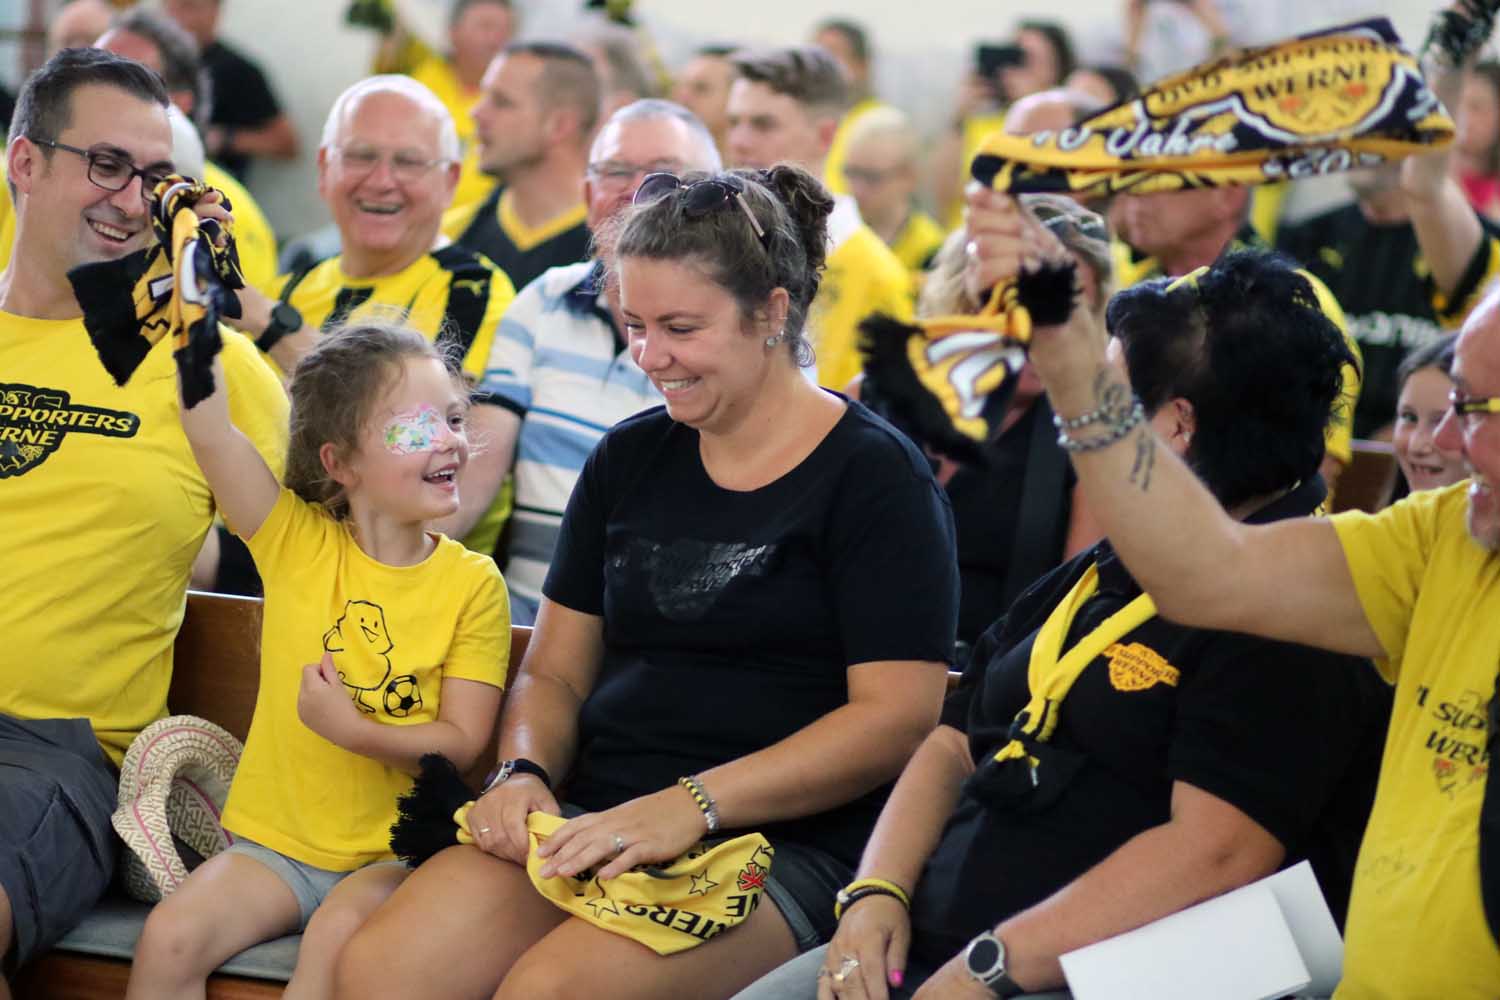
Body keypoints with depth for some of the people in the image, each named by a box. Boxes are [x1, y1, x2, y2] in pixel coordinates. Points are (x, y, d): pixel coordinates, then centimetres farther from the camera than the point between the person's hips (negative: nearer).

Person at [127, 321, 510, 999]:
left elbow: (463, 742, -6)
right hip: (276, 840, 2)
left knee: (338, 939, -31)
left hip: (395, 854, -2)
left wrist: (354, 731, -21)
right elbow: (208, 430, -12)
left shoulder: (472, 582, -3)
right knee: (168, 938, -21)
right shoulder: (296, 542, 0)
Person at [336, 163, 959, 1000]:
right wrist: (524, 773, -4)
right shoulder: (628, 460, 17)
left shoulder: (874, 476, -2)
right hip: (598, 827, 6)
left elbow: (896, 716, -11)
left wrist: (692, 804, -19)